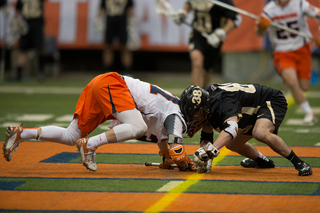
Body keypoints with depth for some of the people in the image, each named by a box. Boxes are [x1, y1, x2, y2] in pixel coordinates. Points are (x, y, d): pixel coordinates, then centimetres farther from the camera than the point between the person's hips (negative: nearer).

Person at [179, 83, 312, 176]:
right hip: (254, 111, 10)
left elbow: (231, 128, -53)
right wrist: (204, 156, -20)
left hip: (272, 102, -10)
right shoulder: (205, 106, -8)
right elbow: (206, 137, -1)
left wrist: (211, 150, -64)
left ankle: (299, 163, -24)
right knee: (232, 144, 15)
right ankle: (262, 161, 42)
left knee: (260, 133, -37)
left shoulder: (224, 101, -37)